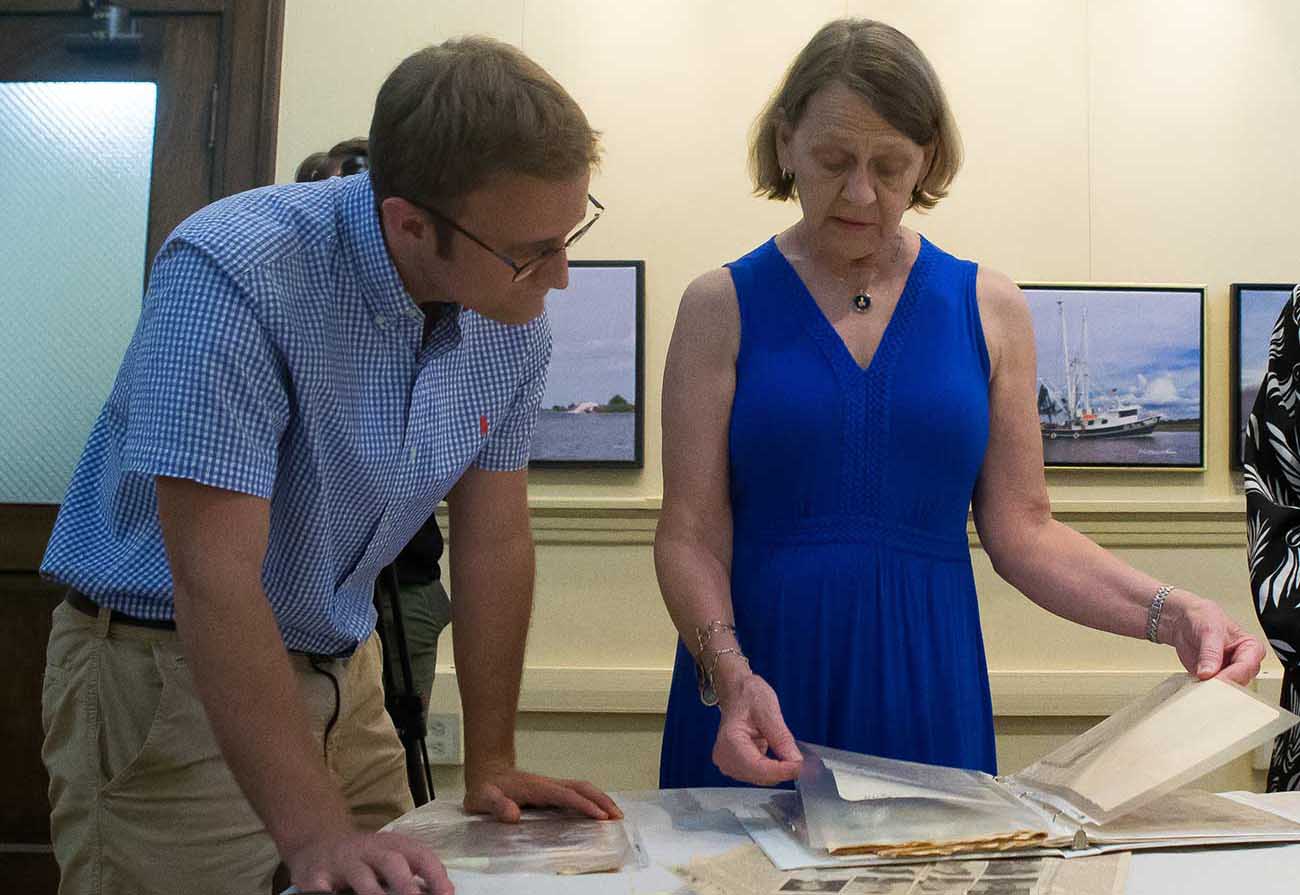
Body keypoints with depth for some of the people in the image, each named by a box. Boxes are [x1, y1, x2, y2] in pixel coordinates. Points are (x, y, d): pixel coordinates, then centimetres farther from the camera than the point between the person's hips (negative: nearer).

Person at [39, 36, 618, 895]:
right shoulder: (231, 274, -27)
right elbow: (214, 580, -30)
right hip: (169, 668, -5)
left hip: (343, 676, 6)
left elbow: (493, 542, -1)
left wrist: (492, 767, 2)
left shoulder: (515, 316, -7)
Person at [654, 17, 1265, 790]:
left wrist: (1169, 612, -10)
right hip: (754, 693, -1)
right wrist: (729, 674, -22)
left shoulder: (988, 308, 4)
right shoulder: (724, 306, -1)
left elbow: (1021, 530, 4)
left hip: (927, 696, 2)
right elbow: (691, 533, -7)